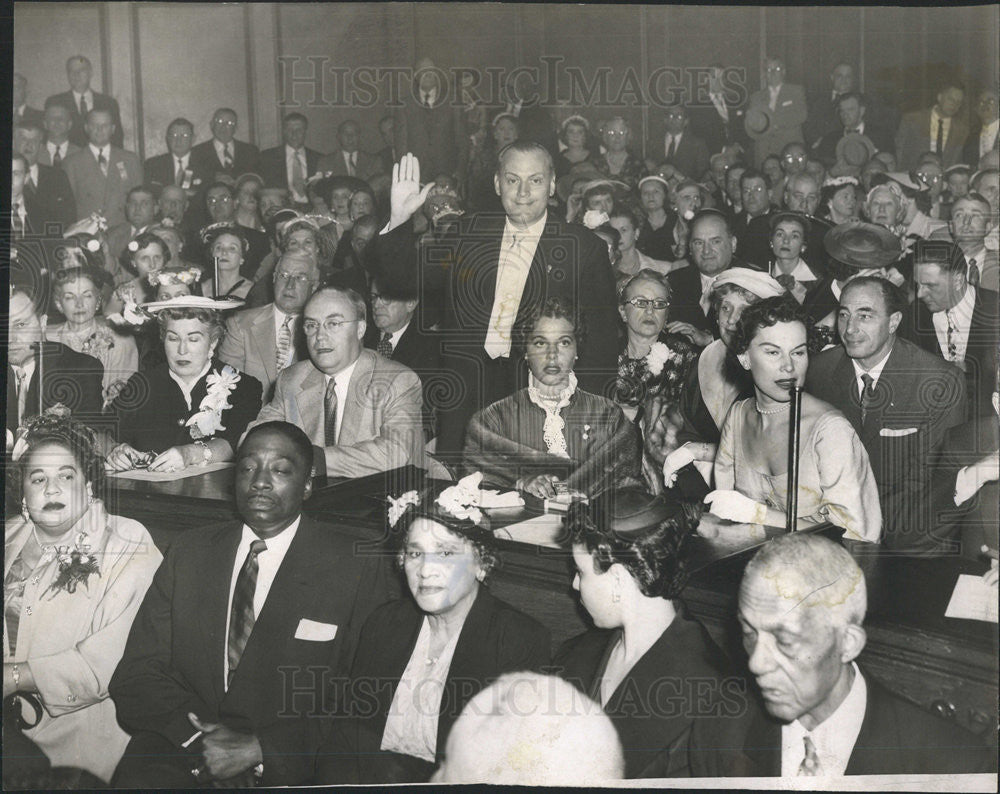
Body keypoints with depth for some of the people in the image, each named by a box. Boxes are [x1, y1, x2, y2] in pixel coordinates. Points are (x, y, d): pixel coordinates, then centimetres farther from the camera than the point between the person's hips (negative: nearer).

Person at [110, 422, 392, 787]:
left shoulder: (357, 568, 2)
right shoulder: (188, 552, 14)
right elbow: (136, 675, 8)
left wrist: (260, 748, -13)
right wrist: (198, 736, -9)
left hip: (284, 768, -1)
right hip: (182, 748, 2)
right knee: (137, 779, -27)